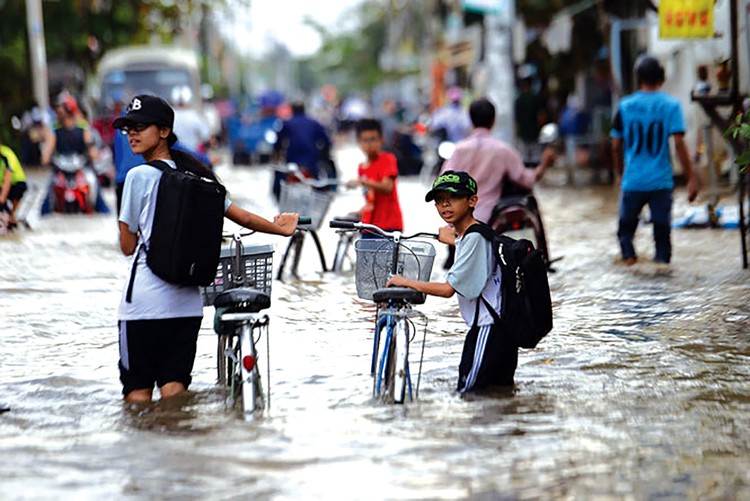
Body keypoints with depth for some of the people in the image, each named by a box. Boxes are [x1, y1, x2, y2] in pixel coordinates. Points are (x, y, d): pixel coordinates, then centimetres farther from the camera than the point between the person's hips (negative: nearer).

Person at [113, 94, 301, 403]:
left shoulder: (139, 176, -8)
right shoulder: (196, 175, 10)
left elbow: (128, 246, -4)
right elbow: (243, 218, 16)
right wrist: (280, 228, 33)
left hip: (144, 301, -6)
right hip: (187, 302, 6)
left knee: (138, 391, -2)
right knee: (174, 390, 5)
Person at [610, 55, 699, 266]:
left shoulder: (625, 106, 2)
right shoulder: (670, 105, -3)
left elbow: (616, 146, 5)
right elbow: (679, 143, -11)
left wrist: (620, 174, 20)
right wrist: (691, 178, -7)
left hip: (632, 181, 1)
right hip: (661, 182, -1)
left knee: (626, 226, 13)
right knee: (662, 228, 7)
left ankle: (628, 256, -5)